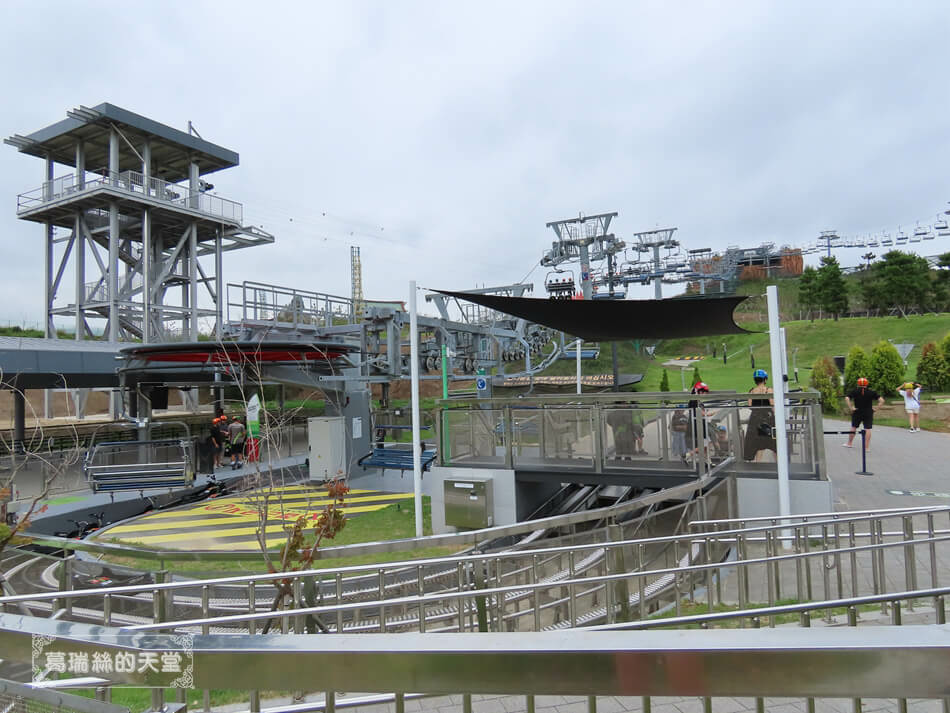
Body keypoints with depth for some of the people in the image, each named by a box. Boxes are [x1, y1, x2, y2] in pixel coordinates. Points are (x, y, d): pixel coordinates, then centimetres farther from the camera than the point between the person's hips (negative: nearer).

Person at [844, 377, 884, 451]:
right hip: (868, 413, 0)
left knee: (853, 427, 13)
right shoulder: (871, 392, -2)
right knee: (868, 429, 1)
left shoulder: (854, 391, -4)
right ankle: (867, 447, 1)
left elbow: (847, 398, -17)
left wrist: (851, 408, -12)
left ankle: (849, 443, 23)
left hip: (857, 412, 0)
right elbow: (881, 400, -8)